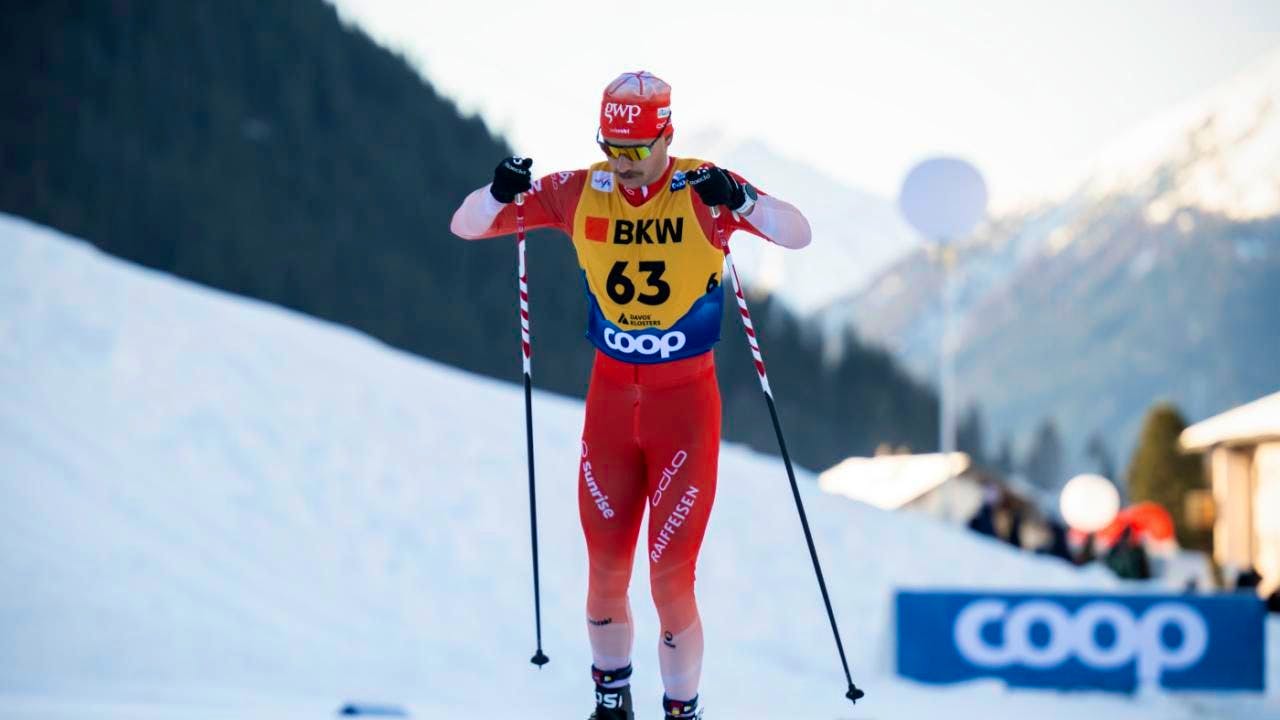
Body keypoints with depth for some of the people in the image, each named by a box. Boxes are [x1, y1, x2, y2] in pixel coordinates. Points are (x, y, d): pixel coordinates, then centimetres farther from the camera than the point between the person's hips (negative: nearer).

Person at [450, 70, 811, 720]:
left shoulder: (702, 190, -11)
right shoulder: (579, 193, -4)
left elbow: (798, 235, -20)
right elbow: (465, 227, -1)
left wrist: (740, 201, -38)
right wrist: (500, 192, -23)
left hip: (687, 402, -3)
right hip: (610, 398, 3)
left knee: (671, 579, -7)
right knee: (605, 575, 6)